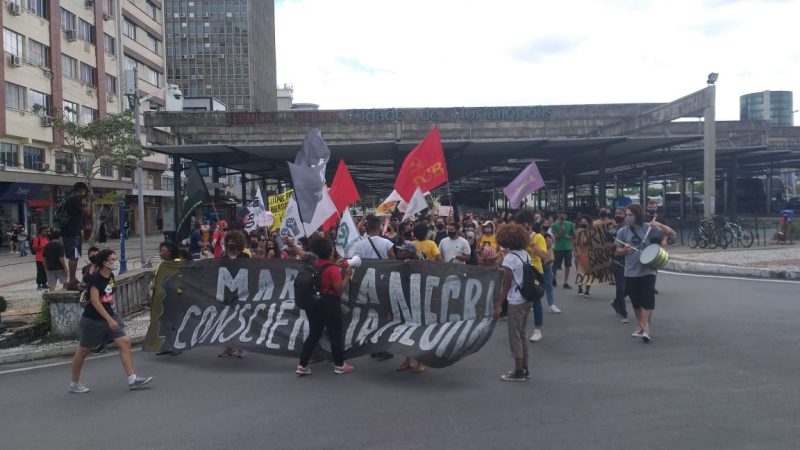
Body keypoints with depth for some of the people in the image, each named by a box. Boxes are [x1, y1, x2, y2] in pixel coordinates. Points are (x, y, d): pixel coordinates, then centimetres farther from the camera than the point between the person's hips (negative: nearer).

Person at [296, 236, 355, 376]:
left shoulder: (314, 266, 5)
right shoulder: (332, 268, -18)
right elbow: (339, 288, -18)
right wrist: (347, 275, -7)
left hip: (315, 303, 7)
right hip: (330, 304, -7)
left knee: (313, 334, 12)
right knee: (335, 335, 8)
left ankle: (302, 365, 11)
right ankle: (339, 365, 19)